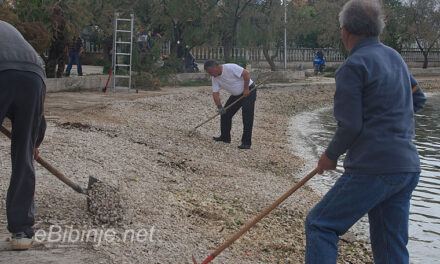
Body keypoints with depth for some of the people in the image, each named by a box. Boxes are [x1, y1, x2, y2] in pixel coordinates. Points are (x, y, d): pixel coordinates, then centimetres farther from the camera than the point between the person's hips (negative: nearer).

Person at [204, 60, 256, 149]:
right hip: (236, 94, 8)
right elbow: (215, 93, -4)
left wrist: (246, 89, -23)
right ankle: (225, 137, 19)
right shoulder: (215, 78, -3)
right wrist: (219, 107, -16)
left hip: (248, 91, -8)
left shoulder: (230, 68, -27)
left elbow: (246, 74, -28)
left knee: (247, 118, -13)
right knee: (225, 114, 7)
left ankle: (246, 143, -11)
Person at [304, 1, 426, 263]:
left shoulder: (353, 66, -11)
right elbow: (418, 100, 28)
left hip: (373, 170, -8)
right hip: (408, 169, 8)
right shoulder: (395, 57, 15)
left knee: (320, 225, 2)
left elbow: (350, 125, -15)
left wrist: (331, 155, 1)